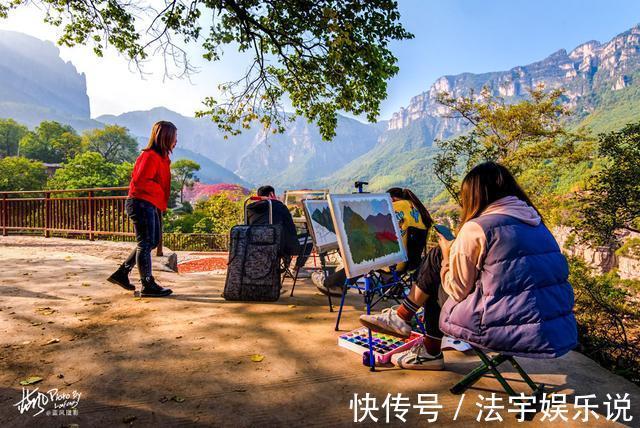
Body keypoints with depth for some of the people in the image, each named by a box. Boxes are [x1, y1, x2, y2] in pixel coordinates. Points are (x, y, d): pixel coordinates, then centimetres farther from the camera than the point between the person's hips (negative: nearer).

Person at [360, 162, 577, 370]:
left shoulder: (475, 229, -14)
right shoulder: (535, 222, 9)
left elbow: (457, 290, -7)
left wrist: (447, 254, 9)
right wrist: (454, 253, 19)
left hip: (513, 329, -8)